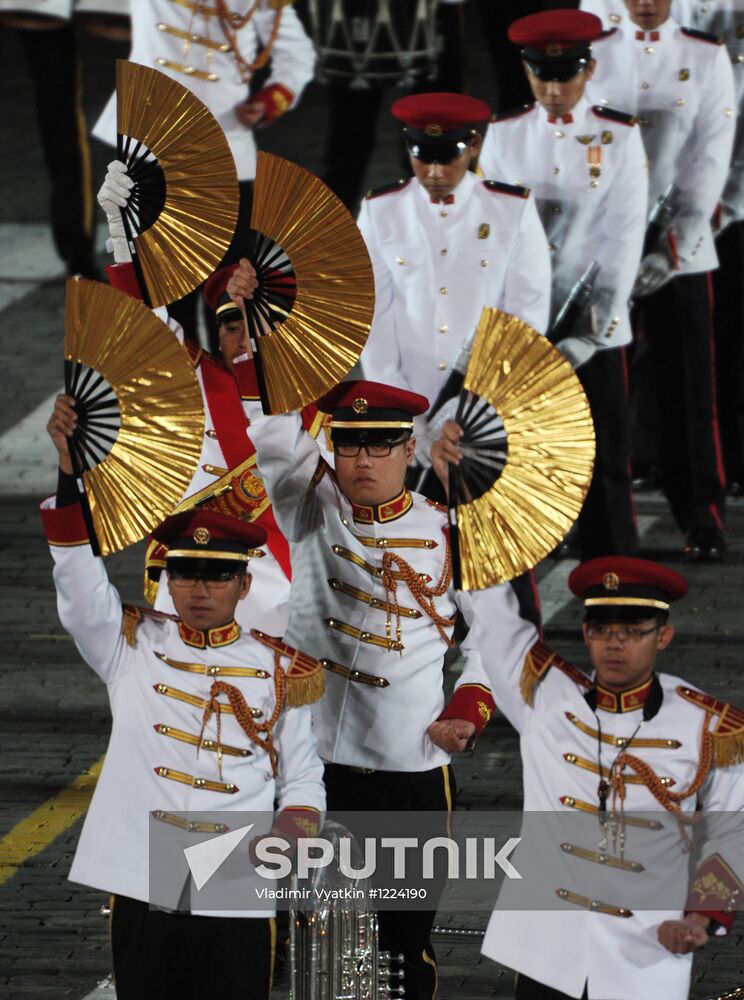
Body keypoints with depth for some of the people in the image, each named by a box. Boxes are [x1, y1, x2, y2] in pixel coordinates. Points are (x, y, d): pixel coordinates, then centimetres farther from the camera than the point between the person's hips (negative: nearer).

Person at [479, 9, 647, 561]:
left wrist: (594, 331, -13)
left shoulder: (619, 137, -1)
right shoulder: (504, 135, 4)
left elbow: (624, 240, -5)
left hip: (596, 332, -1)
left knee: (605, 470, 3)